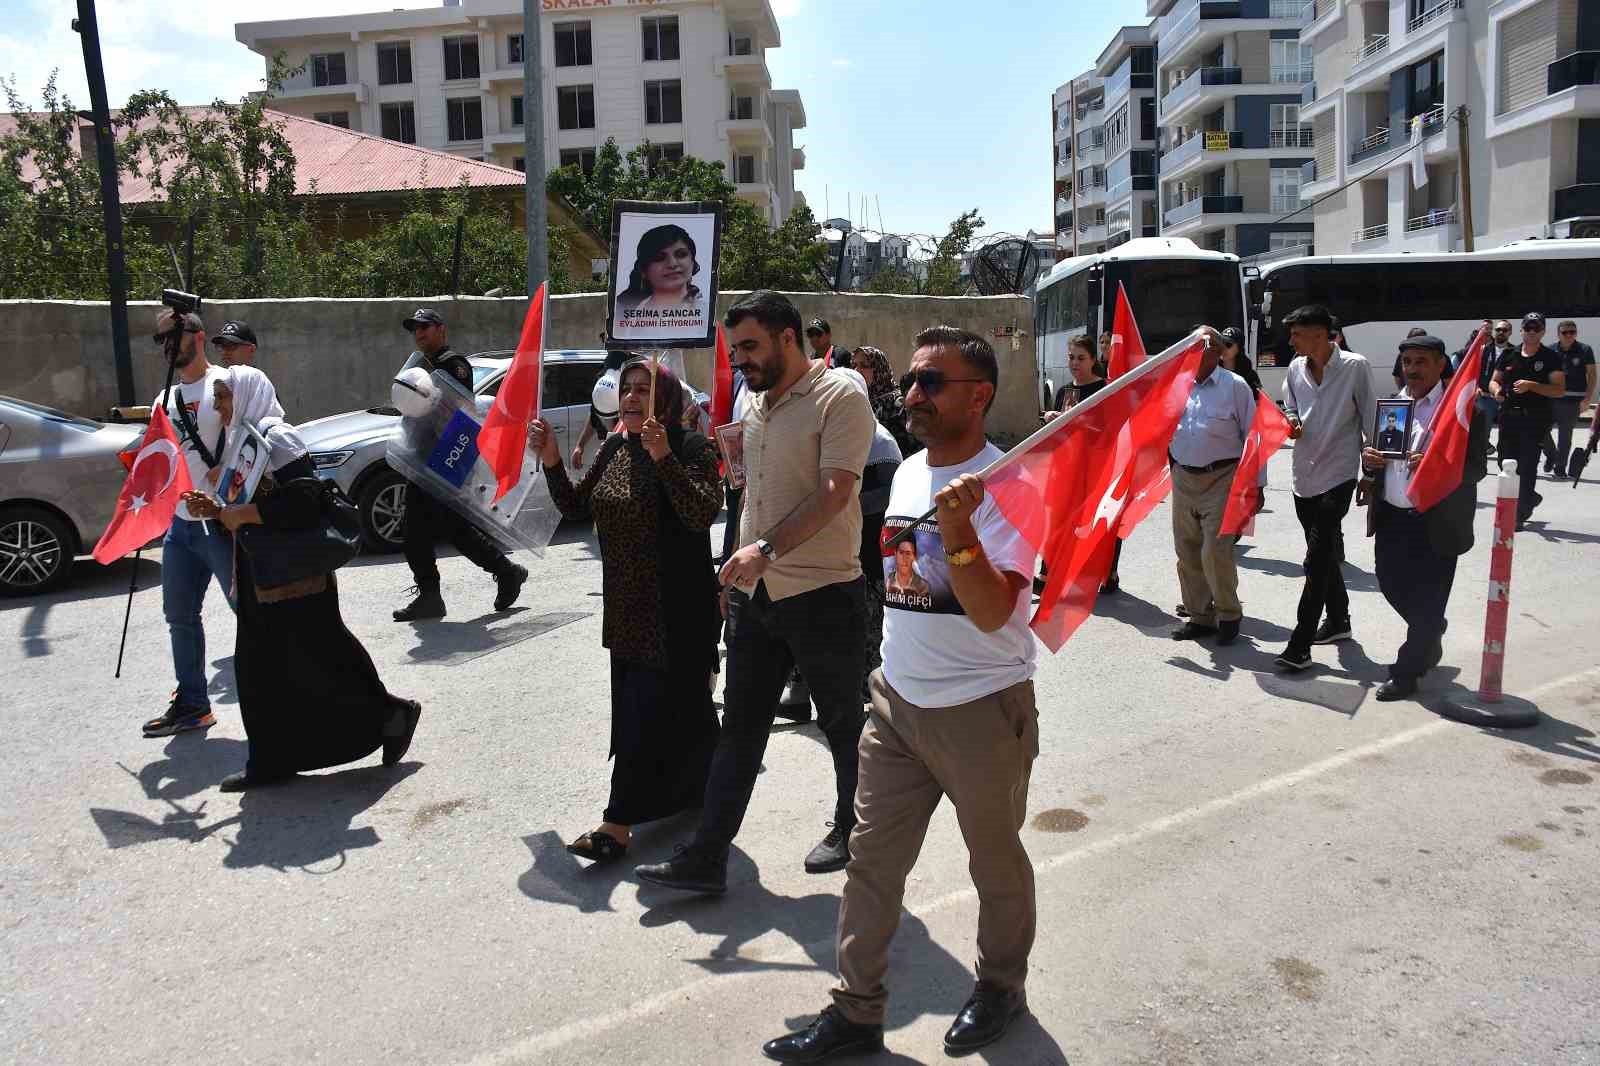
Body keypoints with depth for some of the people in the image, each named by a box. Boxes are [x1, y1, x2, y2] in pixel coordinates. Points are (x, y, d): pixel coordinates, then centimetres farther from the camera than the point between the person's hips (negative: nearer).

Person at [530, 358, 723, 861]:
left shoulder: (692, 448, -13)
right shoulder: (615, 448, 8)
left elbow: (703, 514, -26)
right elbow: (575, 506, 13)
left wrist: (664, 457, -33)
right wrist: (551, 462, -3)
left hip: (676, 610, -7)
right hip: (626, 607, 7)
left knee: (650, 712, -4)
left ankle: (619, 823, -1)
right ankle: (697, 784, 36)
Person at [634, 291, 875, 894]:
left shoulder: (840, 397, -12)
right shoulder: (754, 401, 13)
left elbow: (834, 493, -22)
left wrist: (766, 548, -30)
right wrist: (737, 566, 15)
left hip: (822, 594, -7)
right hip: (755, 593, 7)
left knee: (843, 724, 11)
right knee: (739, 728, 9)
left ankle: (852, 834, 32)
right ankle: (706, 859, 14)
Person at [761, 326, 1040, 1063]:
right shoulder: (909, 472, 6)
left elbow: (992, 613, -26)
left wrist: (957, 531, -38)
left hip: (981, 711, -6)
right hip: (898, 701, 7)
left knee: (995, 862, 15)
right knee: (871, 857, 9)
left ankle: (1001, 987, 38)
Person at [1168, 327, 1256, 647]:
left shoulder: (1235, 386, -4)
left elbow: (1252, 436, -3)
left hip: (1220, 480, -5)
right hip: (1183, 477, 5)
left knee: (1215, 552, -10)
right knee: (1187, 552, 9)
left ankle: (1229, 615, 10)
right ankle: (1199, 616, 22)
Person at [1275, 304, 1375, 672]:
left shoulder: (1355, 367, -9)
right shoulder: (1295, 368, 6)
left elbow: (1369, 419, -5)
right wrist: (1290, 424, -5)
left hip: (1338, 475, -6)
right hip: (1305, 474, 6)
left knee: (1318, 559, -11)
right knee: (1326, 555, 19)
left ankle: (1300, 645, -10)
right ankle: (1338, 620, 36)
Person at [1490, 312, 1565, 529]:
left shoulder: (1551, 357, -1)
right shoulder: (1508, 355, 11)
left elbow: (1560, 390, -7)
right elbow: (1494, 381, 16)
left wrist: (1532, 386, -20)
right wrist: (1496, 390, -7)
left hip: (1536, 417, -5)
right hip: (1509, 414, 5)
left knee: (1528, 464, -8)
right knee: (1506, 461, 11)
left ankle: (1520, 514, -3)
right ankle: (1530, 497, 36)